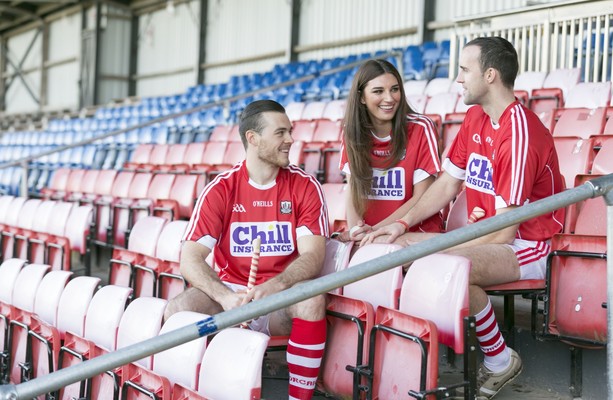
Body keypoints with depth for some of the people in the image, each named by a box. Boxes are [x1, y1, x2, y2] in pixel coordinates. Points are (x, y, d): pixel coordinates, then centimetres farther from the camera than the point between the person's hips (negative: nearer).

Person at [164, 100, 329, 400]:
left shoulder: (305, 186, -3)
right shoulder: (220, 189, -4)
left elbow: (313, 254, -12)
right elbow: (190, 259, -11)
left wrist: (276, 285, -33)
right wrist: (226, 297, -30)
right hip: (231, 291, 1)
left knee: (311, 299, -33)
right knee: (177, 310, -27)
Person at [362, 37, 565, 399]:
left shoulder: (520, 134, -22)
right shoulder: (475, 118, 6)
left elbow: (504, 230, -24)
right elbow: (447, 184, 11)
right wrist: (403, 225, -1)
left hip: (527, 246, -8)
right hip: (487, 238, 8)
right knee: (388, 247, -7)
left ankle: (501, 361, -12)